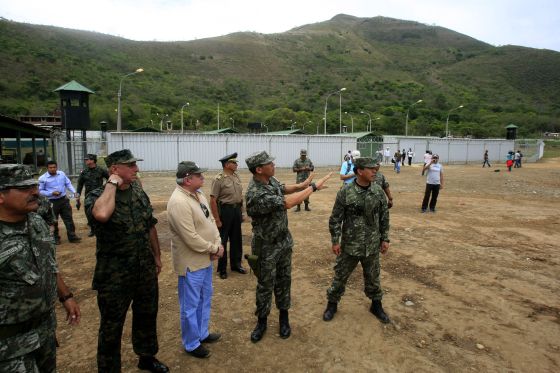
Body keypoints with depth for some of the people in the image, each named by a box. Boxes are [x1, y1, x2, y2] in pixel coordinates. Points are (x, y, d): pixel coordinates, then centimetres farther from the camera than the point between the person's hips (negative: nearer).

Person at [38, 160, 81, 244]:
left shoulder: (62, 174, 3)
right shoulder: (43, 178, -9)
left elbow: (68, 184, 10)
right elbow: (40, 191, -6)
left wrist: (74, 192, -4)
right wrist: (52, 193, -19)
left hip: (64, 199, 4)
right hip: (52, 202, -3)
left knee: (68, 218, 6)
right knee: (53, 221, 9)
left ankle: (72, 236, 14)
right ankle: (55, 238, 24)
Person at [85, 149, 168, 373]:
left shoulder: (139, 193, 2)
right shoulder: (97, 196, -15)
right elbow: (101, 214, -41)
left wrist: (157, 256, 13)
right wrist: (113, 184, -27)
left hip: (145, 271, 6)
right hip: (114, 277, -6)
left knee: (147, 317, 22)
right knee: (111, 327, 12)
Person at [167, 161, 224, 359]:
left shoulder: (198, 195, 4)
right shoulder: (179, 202, -27)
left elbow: (211, 220, 8)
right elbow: (191, 239, -28)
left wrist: (218, 244, -6)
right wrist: (214, 249, -15)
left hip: (205, 259, 9)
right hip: (191, 262, -9)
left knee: (204, 299, 23)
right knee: (191, 305, 9)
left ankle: (202, 334, 42)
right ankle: (191, 344, 28)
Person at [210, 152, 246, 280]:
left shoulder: (236, 176, 7)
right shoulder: (219, 179, -15)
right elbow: (213, 200, -16)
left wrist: (242, 212, 13)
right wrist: (217, 219, -16)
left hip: (237, 210, 7)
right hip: (225, 210, -7)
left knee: (236, 239, 17)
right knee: (222, 240, 7)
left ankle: (236, 264, 34)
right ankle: (222, 268, 22)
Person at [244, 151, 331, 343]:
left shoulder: (270, 179, -5)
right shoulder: (255, 194, -33)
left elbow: (282, 188, 18)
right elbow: (288, 203, -31)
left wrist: (302, 185, -1)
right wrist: (313, 187, -22)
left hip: (284, 240, 7)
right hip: (267, 246, -7)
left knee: (284, 280, 18)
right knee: (265, 285, 11)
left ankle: (284, 317, 36)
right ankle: (262, 321, 32)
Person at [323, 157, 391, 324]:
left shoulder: (378, 191, -3)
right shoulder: (345, 193, -14)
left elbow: (384, 216, 6)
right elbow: (335, 219, -9)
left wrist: (385, 238, 4)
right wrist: (335, 241, -9)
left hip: (372, 245, 3)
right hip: (350, 245, -2)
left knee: (373, 277, 18)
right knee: (340, 275, 12)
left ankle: (376, 305, 39)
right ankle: (332, 304, 32)